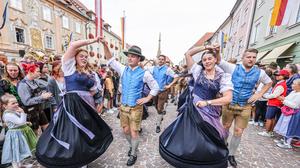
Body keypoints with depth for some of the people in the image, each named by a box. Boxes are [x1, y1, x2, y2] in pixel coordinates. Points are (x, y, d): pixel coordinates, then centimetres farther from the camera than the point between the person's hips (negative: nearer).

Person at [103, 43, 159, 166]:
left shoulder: (144, 73, -10)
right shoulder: (123, 69, 1)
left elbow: (155, 87, -2)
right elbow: (110, 60, 1)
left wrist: (147, 99, -8)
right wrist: (105, 44, -11)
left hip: (136, 107, -4)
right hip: (123, 106, 4)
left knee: (134, 133, 8)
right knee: (125, 130, 18)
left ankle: (133, 155, 35)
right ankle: (132, 146, 48)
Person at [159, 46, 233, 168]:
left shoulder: (223, 77, -3)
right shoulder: (198, 70, 3)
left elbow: (228, 98, -11)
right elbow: (188, 54, 2)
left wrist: (207, 102, -16)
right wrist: (205, 47, -1)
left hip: (208, 111, -1)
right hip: (192, 108, 2)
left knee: (206, 140, 11)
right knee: (186, 135, 13)